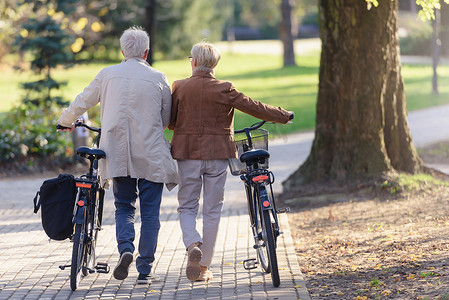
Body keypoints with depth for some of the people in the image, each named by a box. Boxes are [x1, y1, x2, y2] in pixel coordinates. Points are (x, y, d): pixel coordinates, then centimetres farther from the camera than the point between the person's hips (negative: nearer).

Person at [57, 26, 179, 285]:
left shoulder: (107, 75, 2)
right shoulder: (158, 78, -1)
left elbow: (82, 103, 13)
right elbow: (167, 119, 7)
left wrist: (66, 121, 33)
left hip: (118, 154, 1)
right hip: (151, 156, -1)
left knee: (124, 207, 16)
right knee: (150, 212, 6)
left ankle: (125, 249, -10)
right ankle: (145, 270, 4)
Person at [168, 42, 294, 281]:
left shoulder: (179, 87, -4)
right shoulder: (224, 89, -6)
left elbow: (169, 120, 2)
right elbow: (255, 108, -2)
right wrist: (284, 116, 12)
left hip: (187, 154, 0)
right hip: (217, 154, 0)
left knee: (187, 207, 12)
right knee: (212, 210, 8)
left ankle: (193, 245, -17)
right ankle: (204, 266, 10)